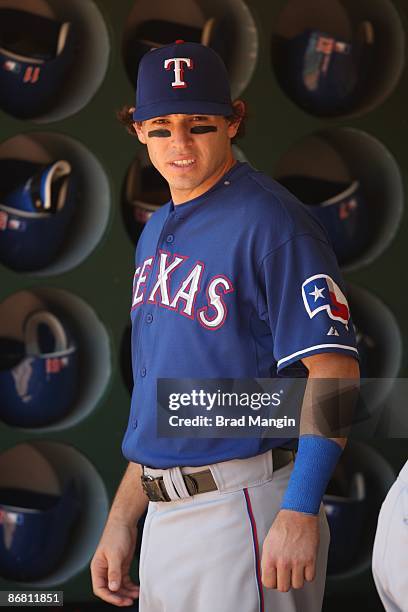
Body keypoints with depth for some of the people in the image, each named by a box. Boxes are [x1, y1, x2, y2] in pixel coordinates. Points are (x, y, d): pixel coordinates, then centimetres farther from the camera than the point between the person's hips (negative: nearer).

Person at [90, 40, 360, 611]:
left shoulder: (269, 222, -12)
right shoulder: (156, 233, 15)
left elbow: (333, 369, -19)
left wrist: (299, 513, -27)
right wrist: (122, 520, 16)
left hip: (242, 514, -8)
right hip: (164, 516, 8)